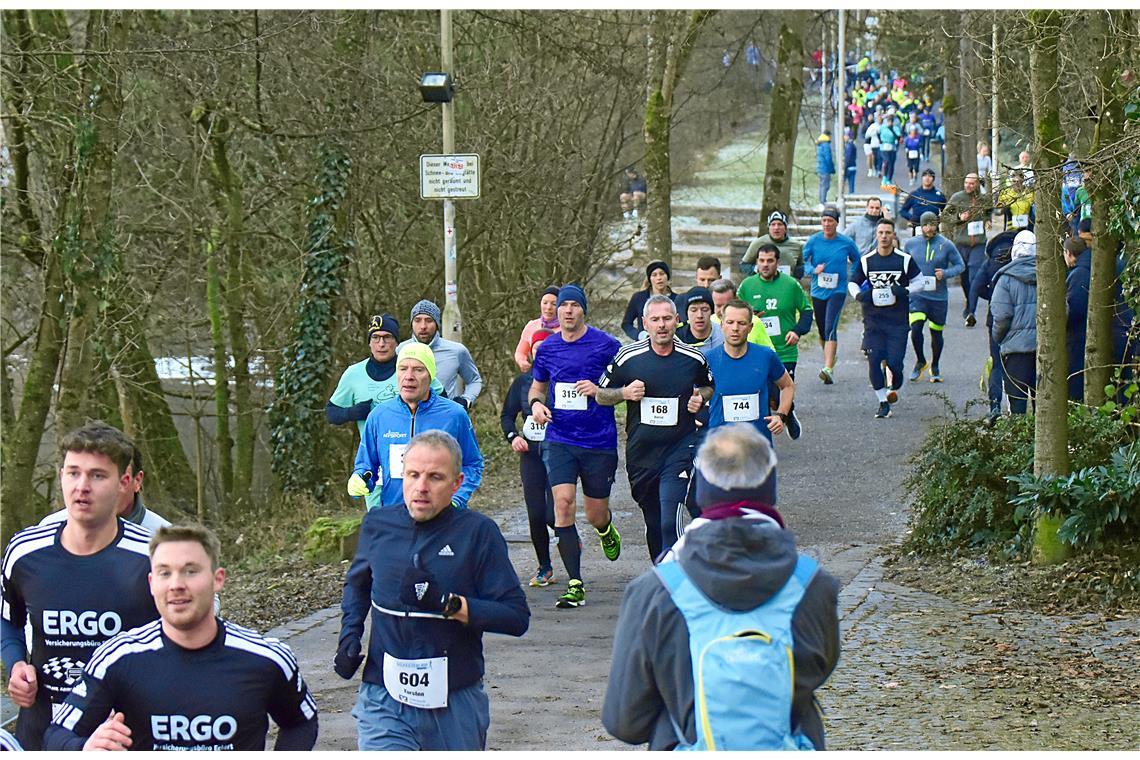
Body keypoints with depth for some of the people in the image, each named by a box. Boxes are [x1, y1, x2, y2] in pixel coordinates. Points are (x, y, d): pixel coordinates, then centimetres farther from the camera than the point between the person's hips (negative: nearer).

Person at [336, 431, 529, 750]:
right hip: (384, 700, 1)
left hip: (455, 702, -1)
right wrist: (349, 634, 9)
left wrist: (447, 603, -22)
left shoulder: (478, 532, -7)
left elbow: (517, 617, -12)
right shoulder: (377, 525, 3)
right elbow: (357, 583, 26)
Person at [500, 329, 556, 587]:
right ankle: (544, 568, 20)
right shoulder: (522, 381, 7)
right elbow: (507, 414, 15)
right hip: (530, 454, 4)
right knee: (535, 515, 4)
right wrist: (512, 437, -2)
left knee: (553, 515, -11)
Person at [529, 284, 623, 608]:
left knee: (596, 514, 6)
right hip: (559, 440, 2)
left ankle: (607, 531, 47)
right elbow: (537, 386, 23)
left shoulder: (606, 345, -5)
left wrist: (600, 390, -16)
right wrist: (536, 403, 0)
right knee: (563, 503, -14)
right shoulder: (547, 349, 7)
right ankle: (575, 585, -10)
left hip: (599, 442, -2)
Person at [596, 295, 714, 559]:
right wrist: (625, 393, -13)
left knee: (670, 523, -17)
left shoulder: (694, 358, -2)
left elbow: (710, 387, 19)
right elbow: (601, 395, 6)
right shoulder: (628, 357, -4)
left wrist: (700, 398, -3)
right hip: (641, 450, 2)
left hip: (680, 447, -2)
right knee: (653, 523, 14)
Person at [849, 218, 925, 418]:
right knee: (874, 361, -6)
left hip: (898, 320, -2)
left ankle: (894, 388, 25)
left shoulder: (905, 260, 0)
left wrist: (906, 291, -11)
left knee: (895, 362, -8)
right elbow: (853, 283, 14)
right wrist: (858, 295, -8)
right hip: (873, 320, 2)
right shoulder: (866, 261, 5)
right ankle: (883, 402, 6)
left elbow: (919, 281, 9)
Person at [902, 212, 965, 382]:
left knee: (936, 333, 10)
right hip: (917, 296, 0)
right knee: (915, 328, -17)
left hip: (939, 297, 0)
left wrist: (946, 273, -16)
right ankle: (920, 361, 7)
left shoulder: (946, 245, -5)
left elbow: (960, 265, 1)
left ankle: (935, 367, 30)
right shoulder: (911, 244, 1)